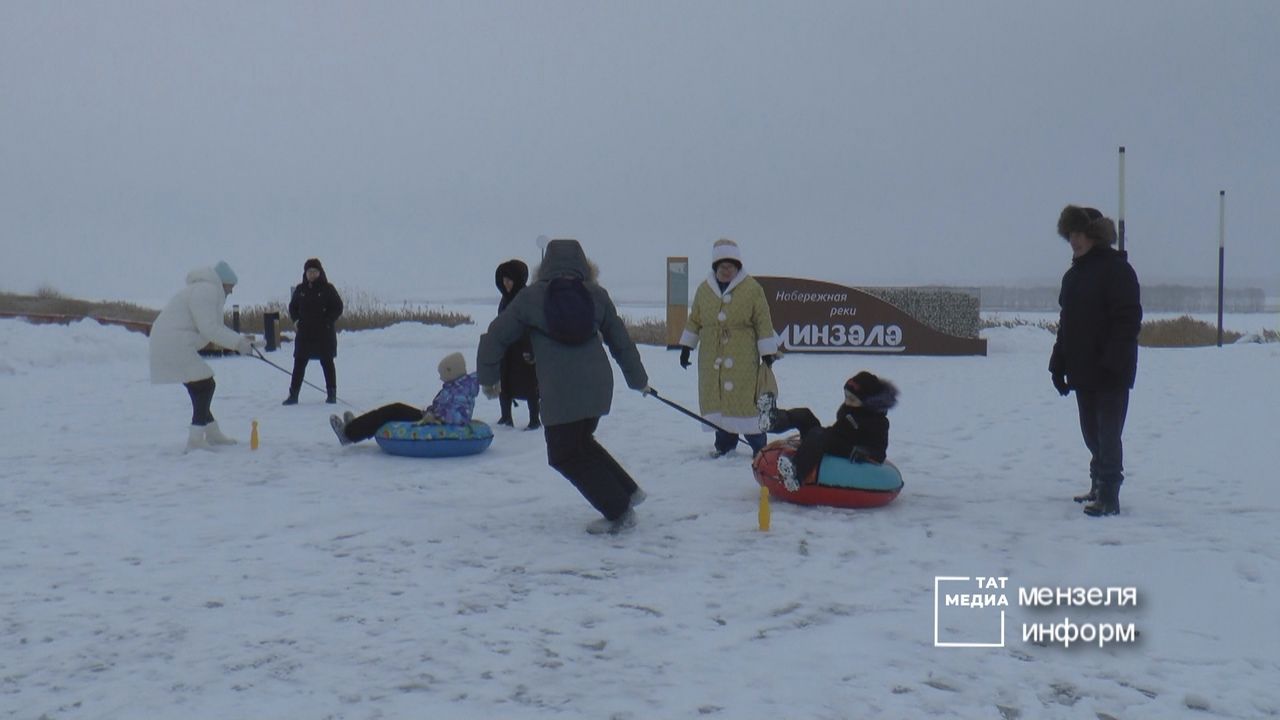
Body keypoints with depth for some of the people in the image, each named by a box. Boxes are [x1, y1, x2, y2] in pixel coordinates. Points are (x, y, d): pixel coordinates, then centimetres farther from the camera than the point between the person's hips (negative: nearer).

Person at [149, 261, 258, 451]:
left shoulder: (208, 291, 21)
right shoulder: (206, 290, -14)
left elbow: (216, 327, 21)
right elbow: (209, 329, -21)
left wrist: (240, 340, 8)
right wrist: (237, 343, -15)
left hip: (168, 343, 11)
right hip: (175, 344, -11)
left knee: (201, 387, 19)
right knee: (204, 385, -9)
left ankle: (212, 433, 29)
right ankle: (195, 440, -12)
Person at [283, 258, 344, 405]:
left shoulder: (328, 289, -3)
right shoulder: (300, 289, 7)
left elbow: (338, 307, -2)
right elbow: (293, 306, 18)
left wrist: (328, 321, -12)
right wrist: (295, 320, 1)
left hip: (324, 333, -3)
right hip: (304, 333, 3)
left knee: (327, 363, 5)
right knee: (299, 363, 2)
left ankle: (332, 394, 12)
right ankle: (293, 394, 4)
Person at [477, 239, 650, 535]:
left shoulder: (531, 297, 0)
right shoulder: (596, 296, 6)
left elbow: (496, 336, 3)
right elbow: (621, 340, 13)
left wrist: (488, 377, 17)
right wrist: (638, 379, 26)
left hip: (559, 393, -5)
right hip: (598, 386, 5)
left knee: (566, 454, 9)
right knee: (581, 442, 26)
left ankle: (618, 511, 7)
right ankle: (627, 491, 26)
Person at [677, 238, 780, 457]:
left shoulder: (752, 288, -3)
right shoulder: (704, 289, 8)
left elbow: (763, 322, -2)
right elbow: (694, 320, 16)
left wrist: (768, 352, -3)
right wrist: (686, 347, 13)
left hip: (743, 358, -4)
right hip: (711, 356, 4)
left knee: (744, 398, -6)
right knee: (716, 398, 5)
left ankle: (758, 446, 3)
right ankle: (725, 443, 17)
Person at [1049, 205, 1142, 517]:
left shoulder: (1116, 269, -9)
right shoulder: (1073, 274, 15)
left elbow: (1128, 319, -16)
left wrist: (1111, 361, -22)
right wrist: (1059, 364, 12)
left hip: (1110, 373, -8)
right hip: (1083, 371, 8)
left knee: (1107, 433, -7)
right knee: (1092, 432, 14)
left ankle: (1108, 497, -4)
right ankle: (1099, 488, 25)